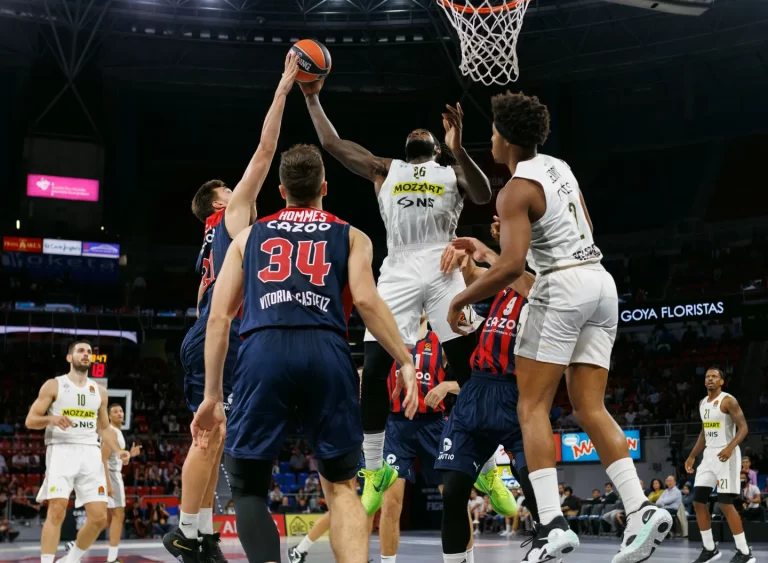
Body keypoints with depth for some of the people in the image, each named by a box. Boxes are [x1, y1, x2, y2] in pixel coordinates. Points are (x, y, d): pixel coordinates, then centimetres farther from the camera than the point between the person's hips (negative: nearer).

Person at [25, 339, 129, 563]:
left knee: (99, 517, -3)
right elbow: (30, 421, 1)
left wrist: (118, 451, 6)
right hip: (61, 451, -4)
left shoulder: (99, 391, 17)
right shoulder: (53, 385, 4)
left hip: (90, 453, 4)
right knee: (57, 511, -18)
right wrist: (51, 419, -20)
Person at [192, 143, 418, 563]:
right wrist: (405, 361, 6)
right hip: (326, 353, 0)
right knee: (340, 486, 16)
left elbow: (219, 318, 19)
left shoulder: (249, 236, 26)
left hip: (263, 352, 0)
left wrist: (212, 395, 21)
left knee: (248, 486, 13)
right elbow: (365, 300, 3)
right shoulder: (351, 236, 22)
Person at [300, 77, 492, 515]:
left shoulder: (452, 171, 15)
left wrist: (458, 150, -21)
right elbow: (332, 143, 21)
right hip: (398, 274, 2)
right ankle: (376, 472, 8)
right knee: (373, 373, -6)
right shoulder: (385, 169, 22)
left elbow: (484, 195, -7)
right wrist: (312, 99, 21)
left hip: (444, 271, -2)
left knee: (471, 370, -6)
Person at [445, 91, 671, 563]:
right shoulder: (559, 166, 16)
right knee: (590, 409, 7)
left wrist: (463, 298, -9)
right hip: (601, 281, 8)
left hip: (563, 286, -8)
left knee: (533, 406, -3)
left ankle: (554, 524, -14)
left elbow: (512, 266, -21)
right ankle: (642, 510, -7)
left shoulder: (516, 189, -10)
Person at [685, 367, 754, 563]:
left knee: (725, 504, -11)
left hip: (726, 455, -8)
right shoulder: (702, 403, 14)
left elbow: (744, 428, -16)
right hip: (709, 455, 8)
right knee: (698, 501, 4)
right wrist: (692, 456, 20)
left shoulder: (728, 401, -10)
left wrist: (730, 447, -32)